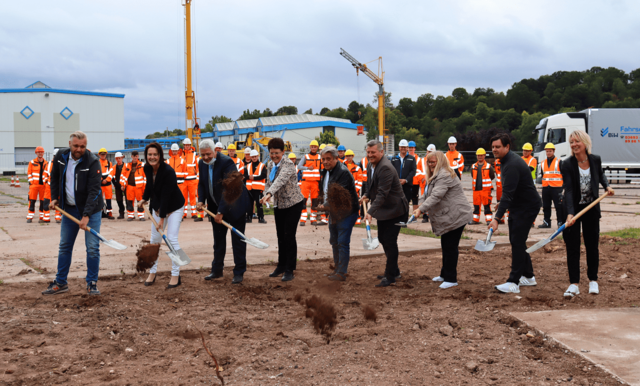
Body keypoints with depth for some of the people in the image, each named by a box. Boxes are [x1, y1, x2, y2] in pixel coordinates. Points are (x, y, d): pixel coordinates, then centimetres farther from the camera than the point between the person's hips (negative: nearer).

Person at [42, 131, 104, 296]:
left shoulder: (92, 161, -20)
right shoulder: (61, 156, -4)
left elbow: (94, 191, -25)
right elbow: (54, 177, 15)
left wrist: (86, 215, -32)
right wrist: (54, 197, 7)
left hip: (91, 209, -5)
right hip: (69, 208, 5)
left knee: (93, 248, -4)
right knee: (64, 246, 11)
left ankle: (92, 284, 8)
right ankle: (60, 283, 21)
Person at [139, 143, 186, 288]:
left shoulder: (168, 171, -28)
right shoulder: (147, 168, -8)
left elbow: (166, 196, -27)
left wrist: (162, 218, -25)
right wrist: (144, 199, 13)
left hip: (174, 207, -7)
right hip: (157, 206, 7)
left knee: (172, 239, -12)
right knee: (154, 239, 8)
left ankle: (176, 276, -4)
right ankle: (152, 273, 19)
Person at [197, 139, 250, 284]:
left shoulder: (227, 162, -25)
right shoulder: (202, 164, -2)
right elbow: (202, 184, 10)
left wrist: (221, 212, -28)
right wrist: (201, 200, -9)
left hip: (234, 206, -7)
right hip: (216, 206, 7)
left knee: (237, 239, -1)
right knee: (218, 239, 15)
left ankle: (239, 272, 7)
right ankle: (217, 270, 26)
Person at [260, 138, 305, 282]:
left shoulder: (288, 165, -21)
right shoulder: (270, 165, 3)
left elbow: (280, 180, -38)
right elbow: (269, 182, 12)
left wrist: (269, 194, -53)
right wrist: (265, 195, -10)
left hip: (293, 203, -7)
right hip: (279, 205, 7)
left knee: (289, 236, -9)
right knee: (280, 236, 12)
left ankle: (289, 270, 0)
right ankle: (281, 266, 26)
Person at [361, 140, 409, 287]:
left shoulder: (385, 168, -26)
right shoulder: (371, 165, 5)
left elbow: (382, 194, -33)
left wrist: (371, 212, -39)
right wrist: (366, 195, 3)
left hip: (395, 210, -10)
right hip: (383, 210, 10)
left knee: (390, 241, -8)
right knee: (382, 238, 18)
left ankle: (391, 277, 3)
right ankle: (394, 271, 34)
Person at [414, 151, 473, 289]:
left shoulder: (444, 176, -18)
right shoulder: (437, 176, 19)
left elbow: (436, 196, -29)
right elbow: (428, 194, 16)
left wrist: (421, 209, -34)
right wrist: (420, 206, -2)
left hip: (456, 216, -11)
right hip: (448, 217, 11)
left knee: (450, 247, -7)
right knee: (445, 246, 17)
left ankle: (451, 279, -1)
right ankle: (445, 274, 29)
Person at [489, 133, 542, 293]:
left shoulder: (512, 165, -25)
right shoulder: (507, 161, 8)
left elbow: (508, 194, -33)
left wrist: (497, 218, -38)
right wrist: (501, 205, 22)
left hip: (528, 207, -10)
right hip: (518, 206, 11)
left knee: (517, 242, -13)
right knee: (516, 241, 13)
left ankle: (513, 283, -12)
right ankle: (528, 276, 24)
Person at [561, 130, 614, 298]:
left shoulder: (596, 160, -6)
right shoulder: (567, 164, -16)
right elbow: (568, 190, -23)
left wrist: (607, 186, 0)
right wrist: (569, 214, -33)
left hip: (591, 208, 3)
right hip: (573, 208, -2)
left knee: (592, 245, 9)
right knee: (572, 246, -3)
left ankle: (593, 280, 23)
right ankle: (574, 284, 3)